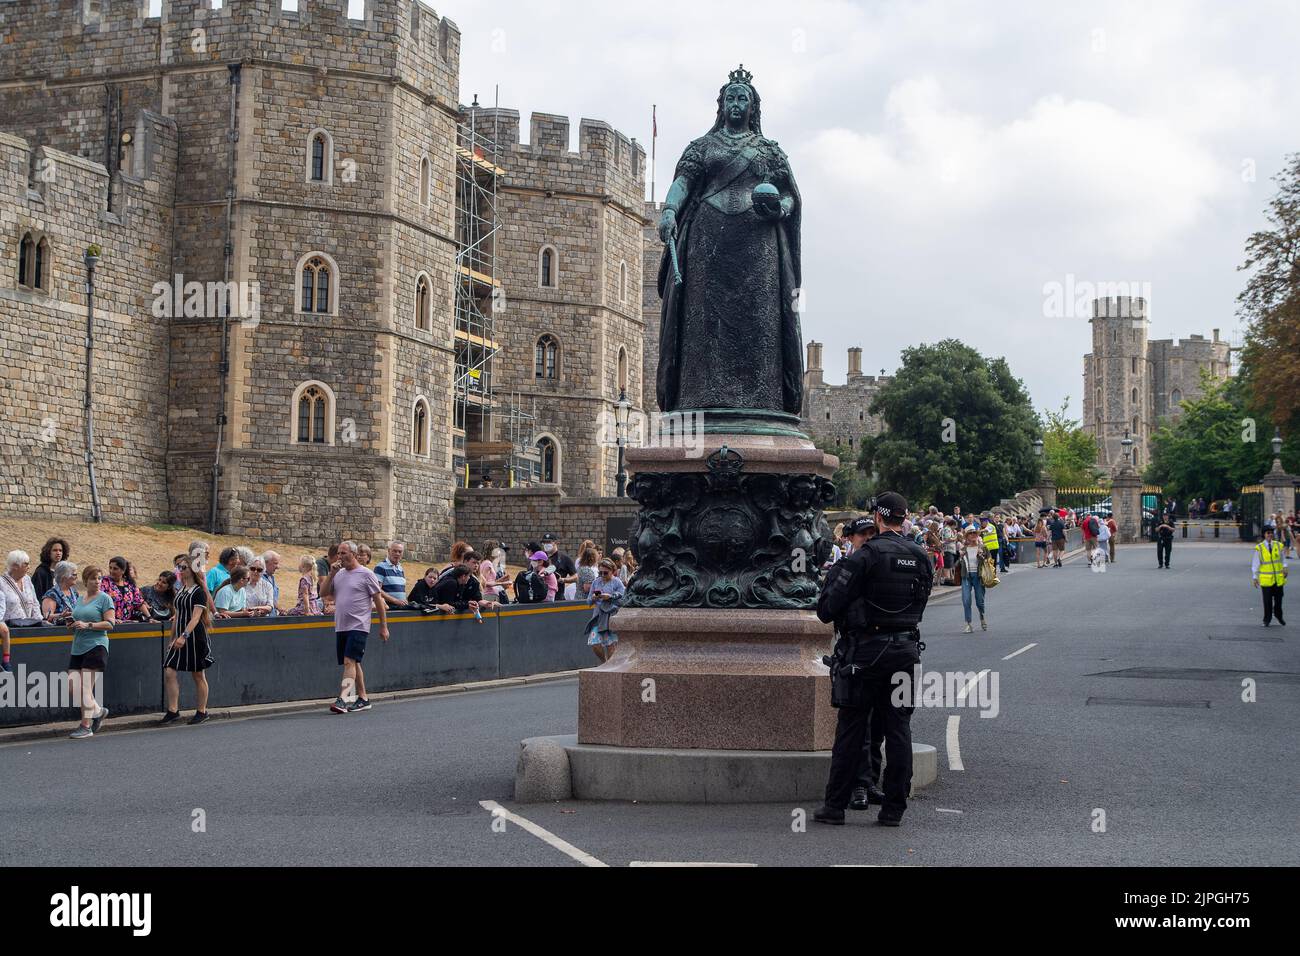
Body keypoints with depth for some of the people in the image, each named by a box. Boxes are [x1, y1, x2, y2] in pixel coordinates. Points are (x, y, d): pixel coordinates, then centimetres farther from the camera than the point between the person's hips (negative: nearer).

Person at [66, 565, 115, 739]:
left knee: (86, 687, -8)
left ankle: (86, 726, 0)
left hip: (96, 645, -7)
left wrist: (87, 625, -18)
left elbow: (110, 624, -10)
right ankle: (97, 711, 20)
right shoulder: (80, 599, 18)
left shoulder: (104, 598, -2)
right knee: (72, 684, 0)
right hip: (78, 648, 7)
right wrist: (73, 624, 7)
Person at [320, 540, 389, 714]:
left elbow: (379, 601, -3)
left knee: (349, 662, -17)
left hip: (358, 626, -7)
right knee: (353, 663, 12)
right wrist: (331, 574, -3)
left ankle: (342, 700, -25)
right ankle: (363, 699, 20)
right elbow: (323, 593, 10)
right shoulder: (339, 574, 13)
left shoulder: (366, 574, -5)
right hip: (340, 626, 7)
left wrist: (383, 627, -4)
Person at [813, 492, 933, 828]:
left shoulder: (865, 556, -13)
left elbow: (828, 608, -11)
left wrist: (832, 575, 6)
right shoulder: (920, 558, 6)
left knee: (851, 728, 2)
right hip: (906, 649, 5)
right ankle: (894, 809, 8)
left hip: (866, 649, -5)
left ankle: (835, 806, 7)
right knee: (899, 728, 7)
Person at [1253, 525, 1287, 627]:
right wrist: (1254, 577, -3)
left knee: (1278, 599, 12)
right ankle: (1267, 619, 16)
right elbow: (1255, 564, -2)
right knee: (1267, 600, 2)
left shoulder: (1279, 545, 2)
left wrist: (1285, 568, -9)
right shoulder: (1259, 548, -5)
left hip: (1278, 578, 2)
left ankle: (1279, 616, 35)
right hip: (1266, 579, -2)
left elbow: (1283, 559, 10)